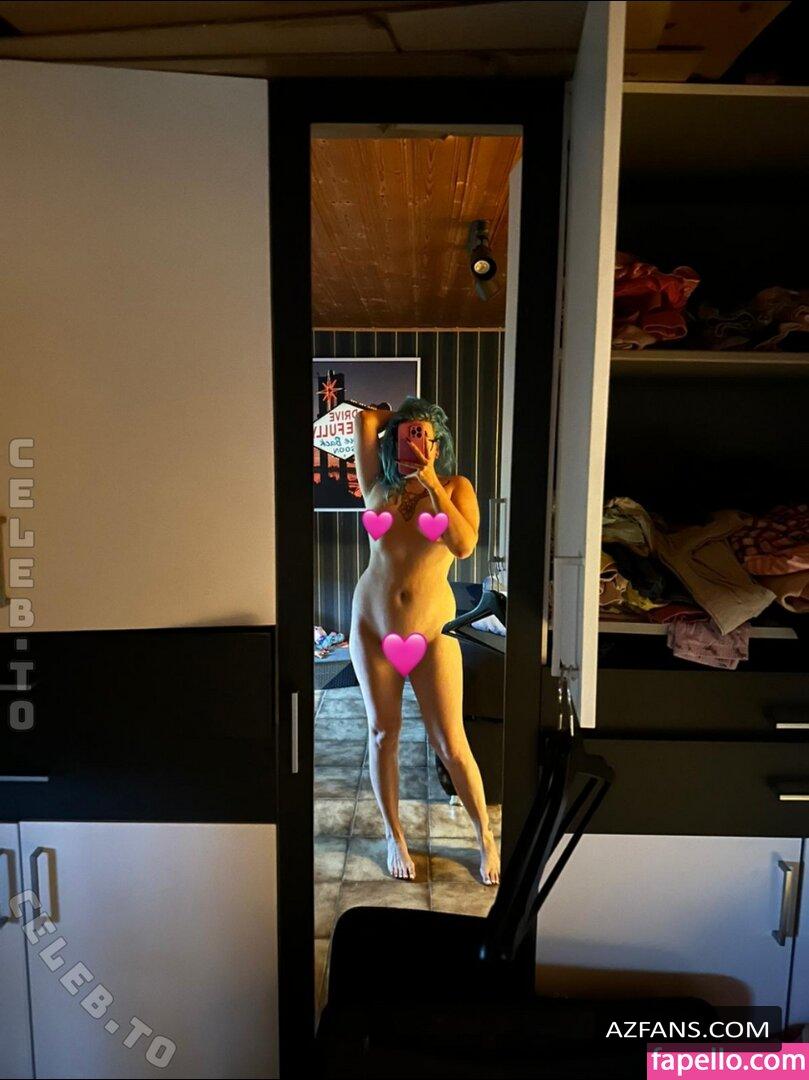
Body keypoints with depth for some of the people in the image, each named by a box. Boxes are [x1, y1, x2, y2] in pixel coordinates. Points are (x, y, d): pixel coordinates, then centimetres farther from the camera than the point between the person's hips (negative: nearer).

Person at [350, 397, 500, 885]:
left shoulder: (456, 488, -5)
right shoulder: (379, 488, -1)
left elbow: (464, 545, -23)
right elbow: (365, 419, -7)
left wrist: (431, 484, -21)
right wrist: (399, 417, 7)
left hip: (431, 631, -2)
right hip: (373, 628, 3)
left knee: (451, 744, 2)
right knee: (383, 735, 12)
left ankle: (486, 836, 24)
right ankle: (395, 835, 31)